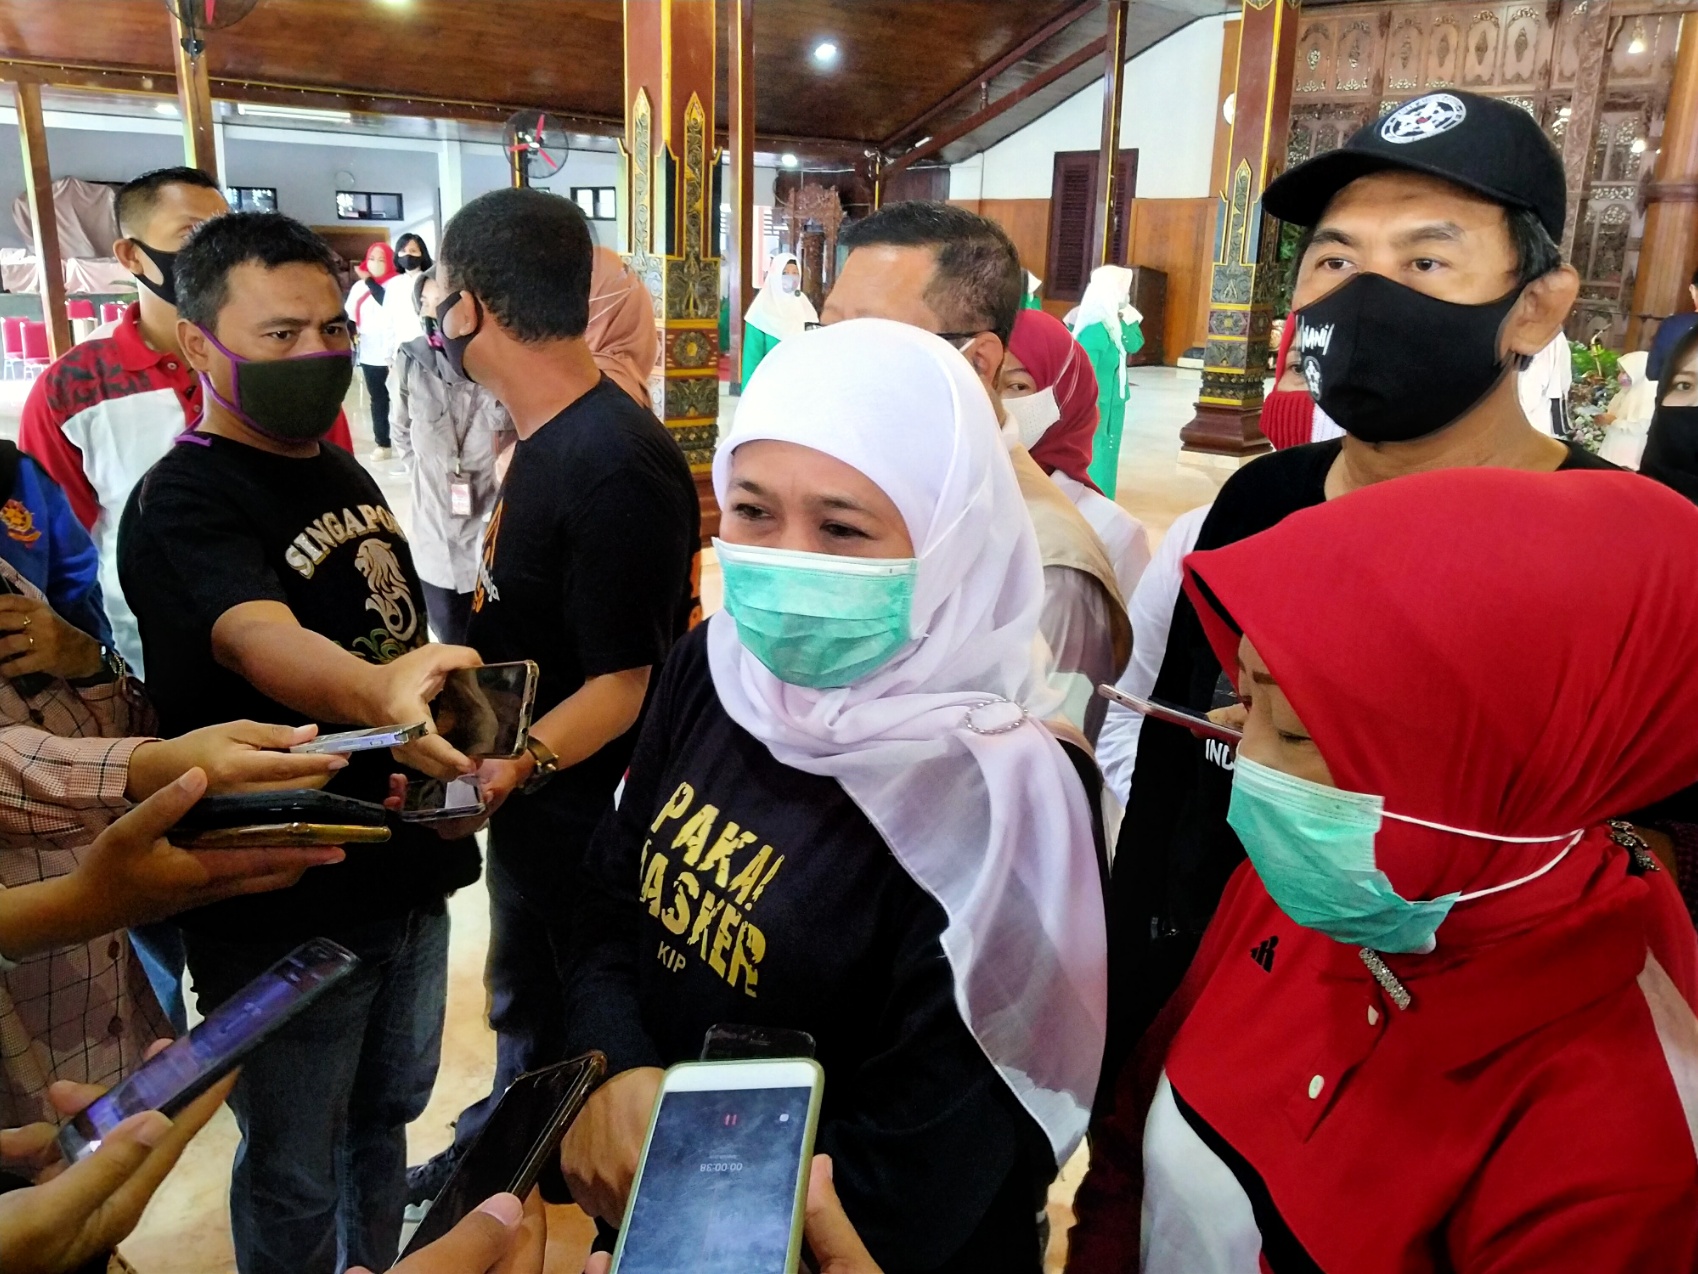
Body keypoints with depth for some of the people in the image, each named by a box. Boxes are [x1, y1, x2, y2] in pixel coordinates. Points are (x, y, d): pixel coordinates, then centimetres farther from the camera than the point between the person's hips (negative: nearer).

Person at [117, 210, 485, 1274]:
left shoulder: (348, 477, 7)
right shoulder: (183, 506, -17)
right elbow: (262, 640, -38)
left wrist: (448, 768, 4)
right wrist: (379, 690, -58)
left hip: (409, 875, 7)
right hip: (285, 910, -7)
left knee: (387, 1118, 25)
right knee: (296, 1184, 13)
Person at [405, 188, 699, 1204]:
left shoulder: (615, 465, -28)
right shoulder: (545, 438, 3)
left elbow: (628, 680, -26)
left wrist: (513, 764, -39)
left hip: (591, 813, -9)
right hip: (532, 798, 10)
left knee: (597, 1032, 14)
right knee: (524, 999, 29)